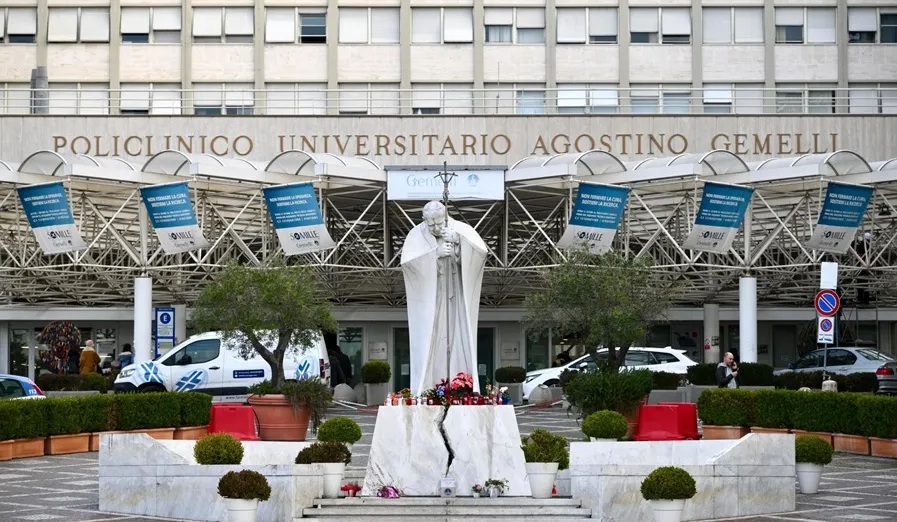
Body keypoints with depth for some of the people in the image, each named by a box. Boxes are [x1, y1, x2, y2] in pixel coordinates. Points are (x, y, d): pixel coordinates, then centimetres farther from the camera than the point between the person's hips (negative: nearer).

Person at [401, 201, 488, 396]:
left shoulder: (461, 230, -4)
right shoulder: (416, 235, -6)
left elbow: (481, 251, -18)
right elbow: (407, 261, -21)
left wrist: (458, 240, -32)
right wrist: (436, 253, -29)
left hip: (456, 301, 1)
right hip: (428, 303, -1)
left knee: (458, 342, -1)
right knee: (427, 345, -5)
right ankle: (423, 392, -1)